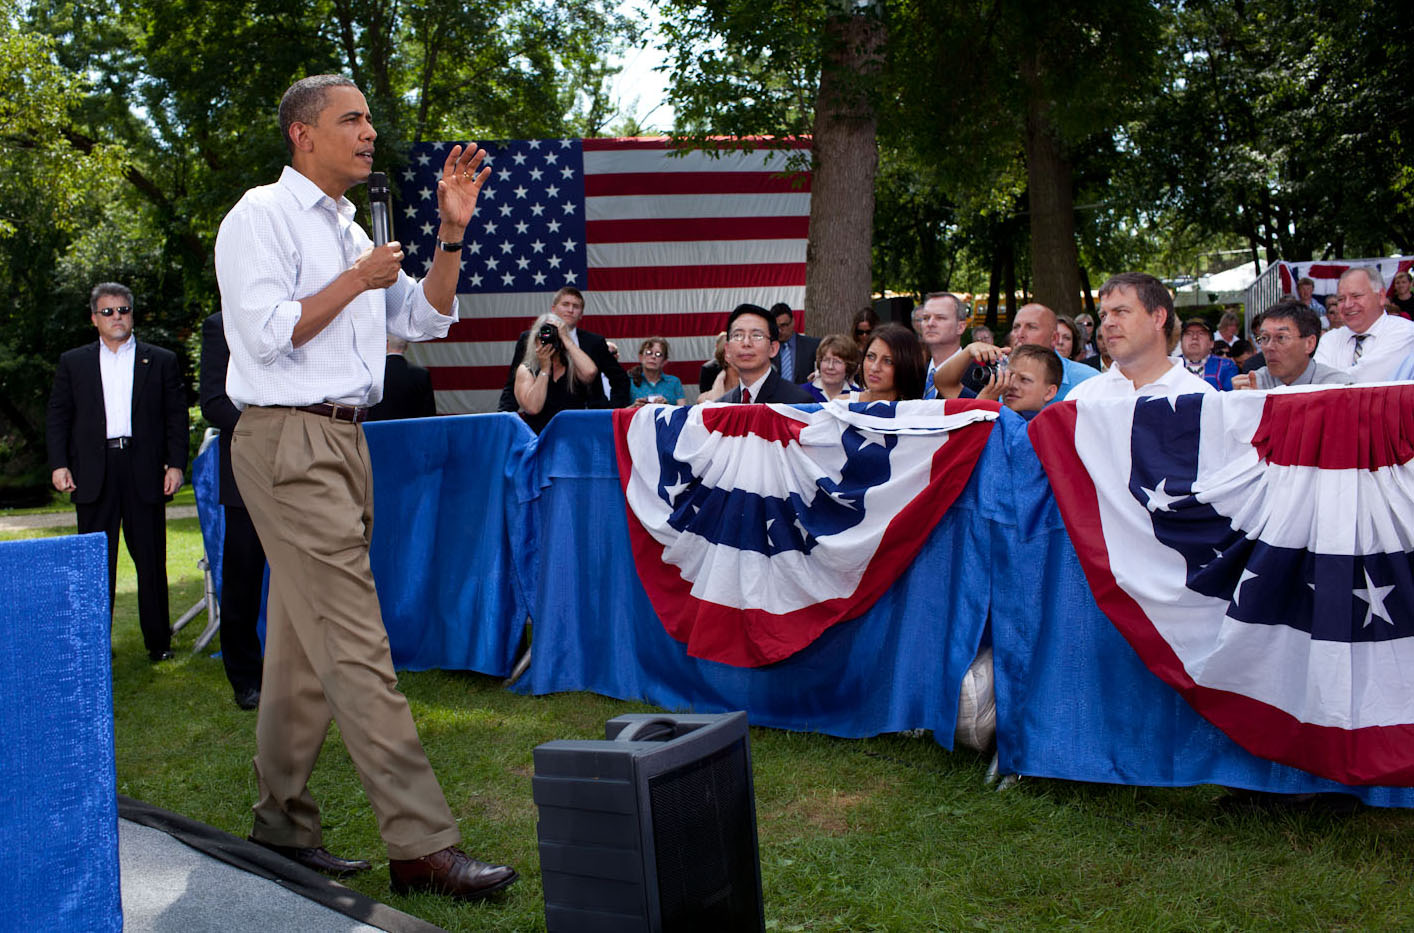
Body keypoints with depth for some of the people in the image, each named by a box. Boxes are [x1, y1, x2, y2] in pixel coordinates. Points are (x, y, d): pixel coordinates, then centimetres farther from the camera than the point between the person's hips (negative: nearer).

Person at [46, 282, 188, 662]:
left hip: (144, 470, -1)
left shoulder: (161, 361, 10)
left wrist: (176, 464, -3)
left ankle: (158, 641, 12)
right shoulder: (73, 363, 13)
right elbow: (58, 416, 10)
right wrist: (59, 464, -2)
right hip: (93, 472, 1)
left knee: (151, 560, 3)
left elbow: (176, 416, 6)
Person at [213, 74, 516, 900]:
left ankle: (283, 824, 20)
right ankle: (423, 845, -13)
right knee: (357, 645, -12)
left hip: (344, 442, 9)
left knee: (307, 642, 11)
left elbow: (427, 319, 21)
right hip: (288, 442, -9)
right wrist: (358, 280, -9)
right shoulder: (262, 217, -4)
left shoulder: (348, 229, 21)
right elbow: (267, 332, -15)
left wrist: (451, 233, 10)